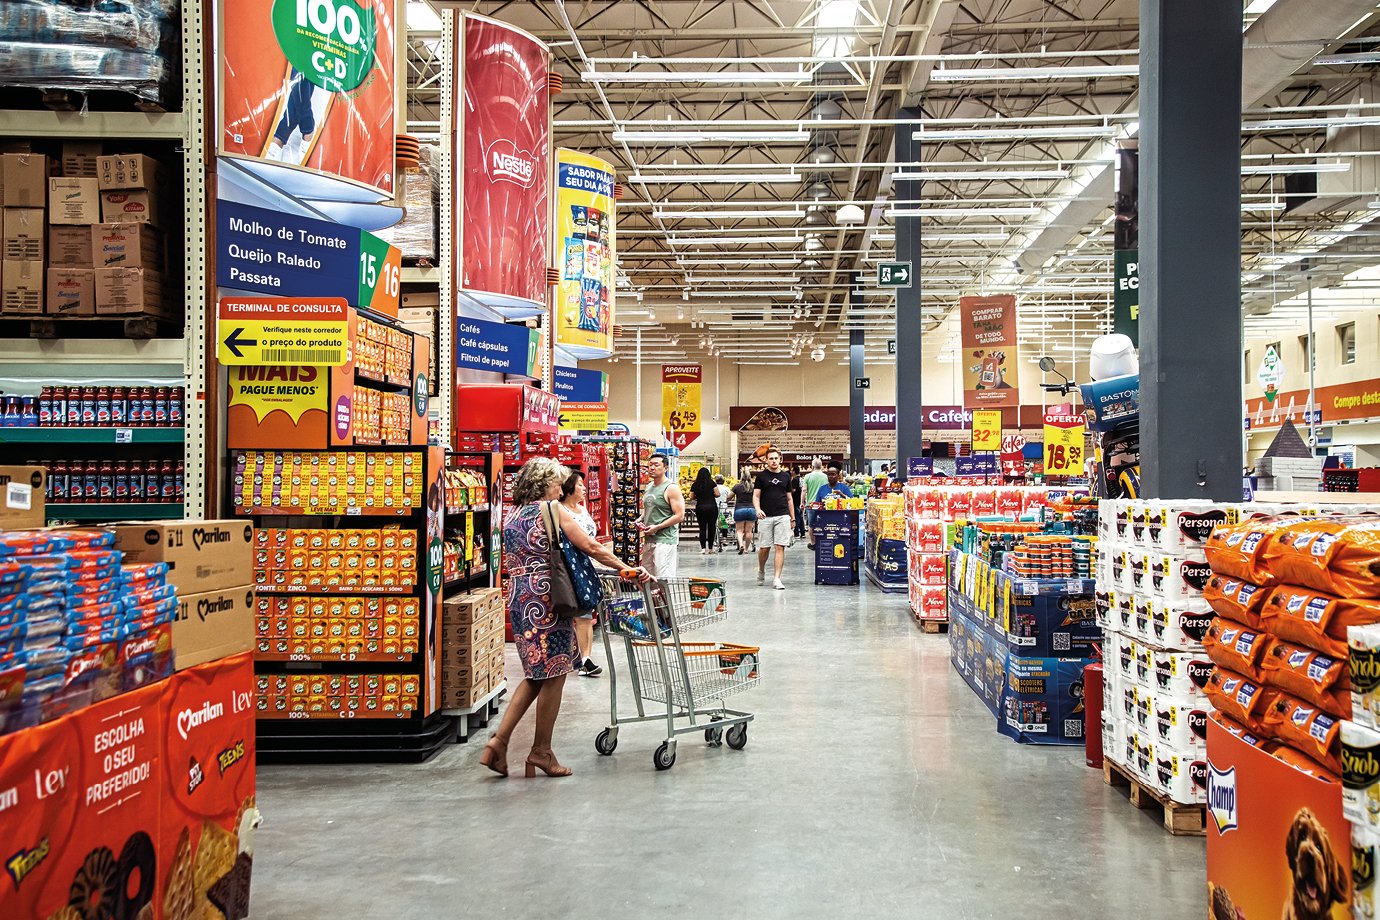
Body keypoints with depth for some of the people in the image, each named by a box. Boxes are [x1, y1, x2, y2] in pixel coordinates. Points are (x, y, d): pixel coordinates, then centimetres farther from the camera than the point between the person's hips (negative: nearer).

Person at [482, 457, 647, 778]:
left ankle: (499, 741, 7)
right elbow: (591, 547, -10)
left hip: (517, 597, 8)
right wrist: (627, 568, -4)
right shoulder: (551, 509, -6)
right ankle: (541, 751, 10)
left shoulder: (511, 514, 15)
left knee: (536, 675, 16)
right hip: (545, 597, -8)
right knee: (553, 676, 3)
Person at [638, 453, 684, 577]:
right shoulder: (649, 487, 15)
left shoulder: (671, 488, -10)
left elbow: (680, 516, -15)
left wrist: (657, 527, -18)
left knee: (663, 578, -12)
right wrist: (640, 519, 7)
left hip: (665, 539, -9)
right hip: (648, 539, 9)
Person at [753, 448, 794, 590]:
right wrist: (757, 509, -20)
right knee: (764, 548, 4)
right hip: (765, 517, -1)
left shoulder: (786, 476, 11)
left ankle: (777, 579, -5)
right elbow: (756, 496, 0)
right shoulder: (761, 476, 4)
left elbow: (789, 498, 15)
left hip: (782, 517, 1)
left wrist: (793, 518, 11)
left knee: (780, 547, -6)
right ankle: (761, 571, 30)